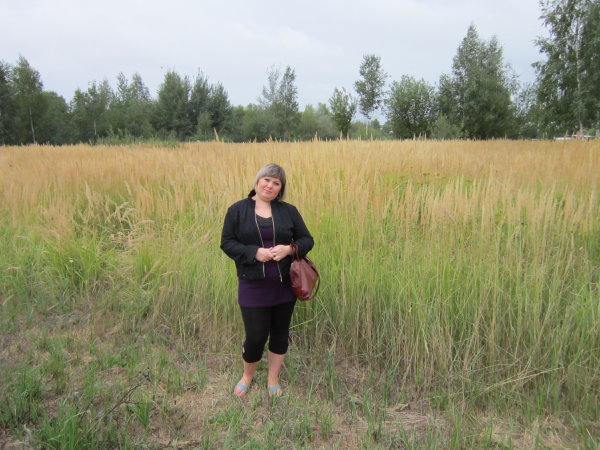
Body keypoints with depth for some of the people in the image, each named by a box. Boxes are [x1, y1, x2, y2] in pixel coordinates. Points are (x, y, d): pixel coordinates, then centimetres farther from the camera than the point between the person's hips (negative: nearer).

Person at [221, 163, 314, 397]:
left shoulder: (288, 211, 2)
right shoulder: (237, 210, -1)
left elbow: (307, 240, 5)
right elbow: (227, 243, -2)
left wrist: (289, 249, -16)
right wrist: (254, 252, -18)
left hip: (285, 285, 3)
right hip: (253, 286, -2)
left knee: (280, 333, 14)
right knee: (256, 336, 2)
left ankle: (273, 380, 36)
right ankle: (247, 375, 35)